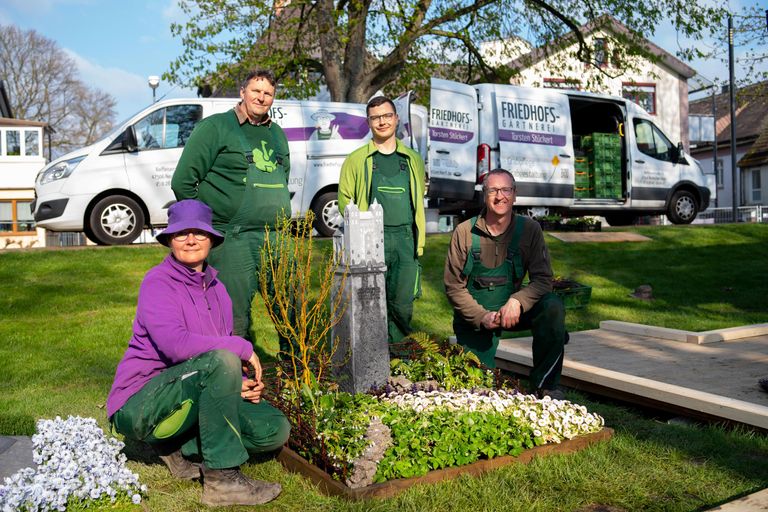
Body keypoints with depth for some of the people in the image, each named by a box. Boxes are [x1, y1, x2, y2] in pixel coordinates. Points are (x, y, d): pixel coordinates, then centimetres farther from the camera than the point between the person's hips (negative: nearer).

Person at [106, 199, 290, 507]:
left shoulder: (215, 288, 9)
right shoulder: (157, 283, -13)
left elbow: (226, 350, 15)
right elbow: (175, 345, -30)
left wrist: (241, 384, -6)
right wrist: (243, 347, -22)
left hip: (192, 400, 7)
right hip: (140, 404, -7)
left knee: (275, 430, -8)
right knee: (221, 361, -34)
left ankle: (179, 448, 6)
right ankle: (222, 480, -26)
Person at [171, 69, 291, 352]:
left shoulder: (277, 133, 18)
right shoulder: (215, 127, -1)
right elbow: (182, 182, -4)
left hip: (277, 238, 6)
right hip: (233, 240, -6)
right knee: (235, 312, -3)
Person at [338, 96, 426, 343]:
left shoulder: (413, 159, 17)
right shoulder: (356, 160, 8)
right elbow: (345, 199, 7)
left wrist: (419, 238, 10)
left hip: (406, 239, 3)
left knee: (403, 303, 3)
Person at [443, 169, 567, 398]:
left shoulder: (529, 229, -7)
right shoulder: (464, 232, -10)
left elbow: (543, 280, -10)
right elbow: (453, 286, -6)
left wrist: (517, 301, -29)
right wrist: (482, 317, -18)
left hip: (511, 311, 1)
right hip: (474, 318, -1)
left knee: (553, 306, -26)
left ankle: (545, 386, -13)